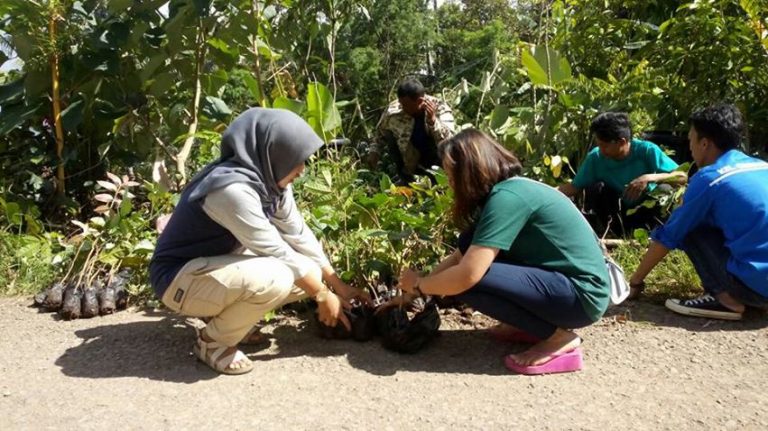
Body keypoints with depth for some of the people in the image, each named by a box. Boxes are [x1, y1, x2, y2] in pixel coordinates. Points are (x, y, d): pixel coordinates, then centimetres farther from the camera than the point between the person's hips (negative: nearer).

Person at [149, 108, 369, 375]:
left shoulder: (270, 180, -5)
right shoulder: (232, 188, -32)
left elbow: (298, 235, 0)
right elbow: (276, 251, -26)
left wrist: (339, 285, 0)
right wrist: (323, 295, -15)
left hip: (221, 264, 9)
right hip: (180, 278, -9)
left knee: (308, 274, -3)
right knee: (275, 278, -32)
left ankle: (230, 317, 10)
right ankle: (213, 341, -8)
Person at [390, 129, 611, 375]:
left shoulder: (507, 197, -21)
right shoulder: (509, 190, 8)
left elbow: (466, 275, -27)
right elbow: (460, 256, 14)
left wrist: (418, 284, -7)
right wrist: (411, 293, 12)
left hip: (582, 295, -9)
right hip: (560, 276, 9)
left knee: (467, 283, -22)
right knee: (471, 245, 4)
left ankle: (558, 337, -7)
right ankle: (533, 322, 12)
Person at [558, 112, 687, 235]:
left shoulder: (646, 150, -22)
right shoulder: (595, 157, -17)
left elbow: (682, 176, -23)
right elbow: (574, 187, -10)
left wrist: (649, 178, -37)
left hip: (647, 212, -1)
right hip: (617, 214, 1)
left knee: (665, 191, -30)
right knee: (596, 188, -25)